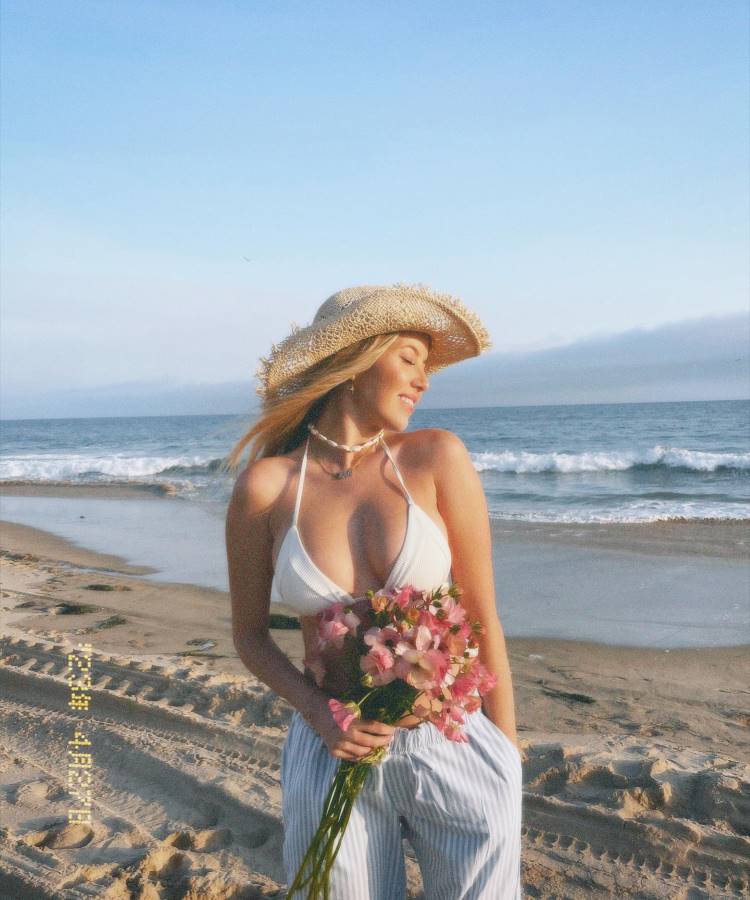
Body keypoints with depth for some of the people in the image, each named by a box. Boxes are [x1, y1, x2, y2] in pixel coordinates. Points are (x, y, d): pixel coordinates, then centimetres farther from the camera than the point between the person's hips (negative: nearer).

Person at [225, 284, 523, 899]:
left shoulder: (436, 457, -8)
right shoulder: (265, 486, -7)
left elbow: (481, 616, -4)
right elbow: (250, 634, 3)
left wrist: (508, 756, 2)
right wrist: (318, 713, -13)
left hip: (456, 746, 0)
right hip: (334, 753, 0)